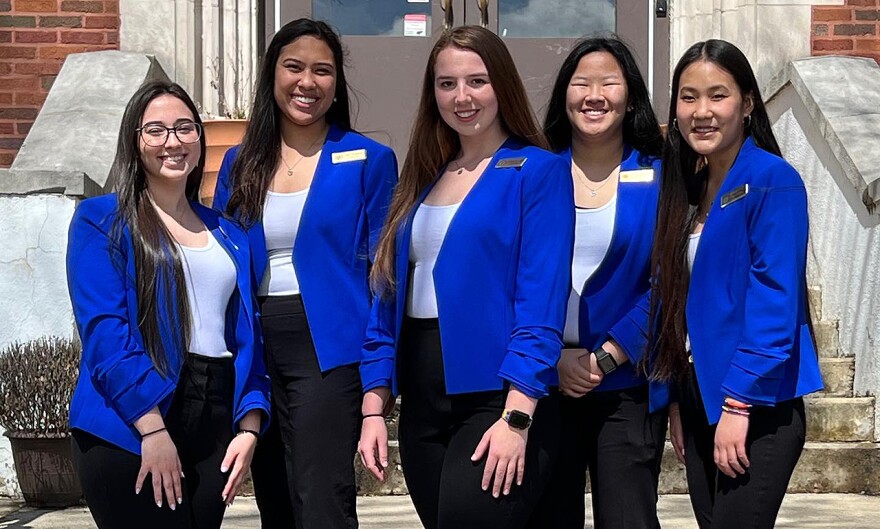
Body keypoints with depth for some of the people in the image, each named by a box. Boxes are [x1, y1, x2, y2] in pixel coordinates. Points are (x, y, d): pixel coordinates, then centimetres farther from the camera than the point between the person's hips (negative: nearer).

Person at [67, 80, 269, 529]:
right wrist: (153, 429, -18)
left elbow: (246, 337, 14)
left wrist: (248, 426, 0)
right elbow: (104, 330, -10)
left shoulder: (228, 235, 17)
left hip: (213, 426, 5)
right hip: (127, 430, -5)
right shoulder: (102, 221, 1)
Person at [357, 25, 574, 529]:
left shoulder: (538, 170, -4)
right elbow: (391, 296, 14)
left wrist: (516, 417, -20)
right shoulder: (424, 178, 15)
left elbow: (541, 302, -12)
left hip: (498, 394, -6)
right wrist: (374, 407, 6)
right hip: (422, 403, 6)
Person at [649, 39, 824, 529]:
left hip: (756, 408, -7)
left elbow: (775, 303, -17)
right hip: (702, 401, 7)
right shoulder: (688, 187, 12)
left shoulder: (773, 181, -11)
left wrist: (739, 403, -20)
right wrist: (678, 401, 13)